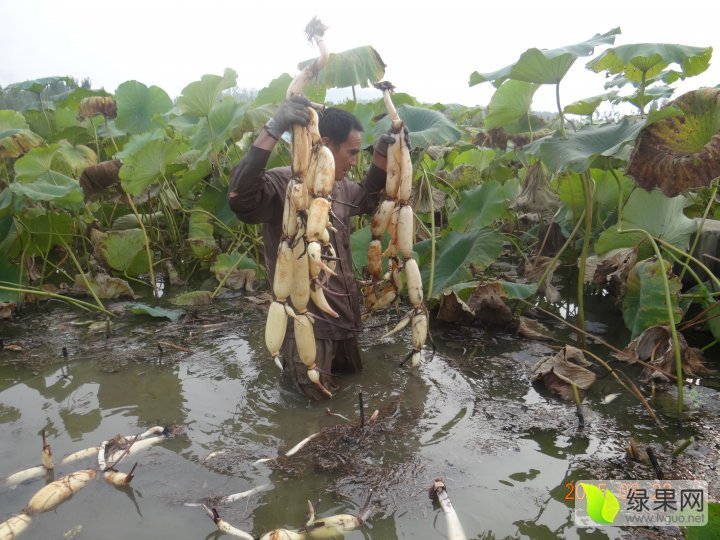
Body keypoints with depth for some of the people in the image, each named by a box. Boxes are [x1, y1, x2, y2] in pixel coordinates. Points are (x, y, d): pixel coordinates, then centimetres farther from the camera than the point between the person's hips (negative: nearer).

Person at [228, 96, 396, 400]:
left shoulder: (341, 188, 4)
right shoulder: (283, 183, -22)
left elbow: (366, 200, 25)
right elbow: (241, 200, -43)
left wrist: (382, 154, 10)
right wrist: (273, 130, -49)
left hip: (344, 312, 8)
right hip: (306, 317, -8)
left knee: (350, 372, 26)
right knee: (318, 393, 4)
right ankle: (288, 353, 29)